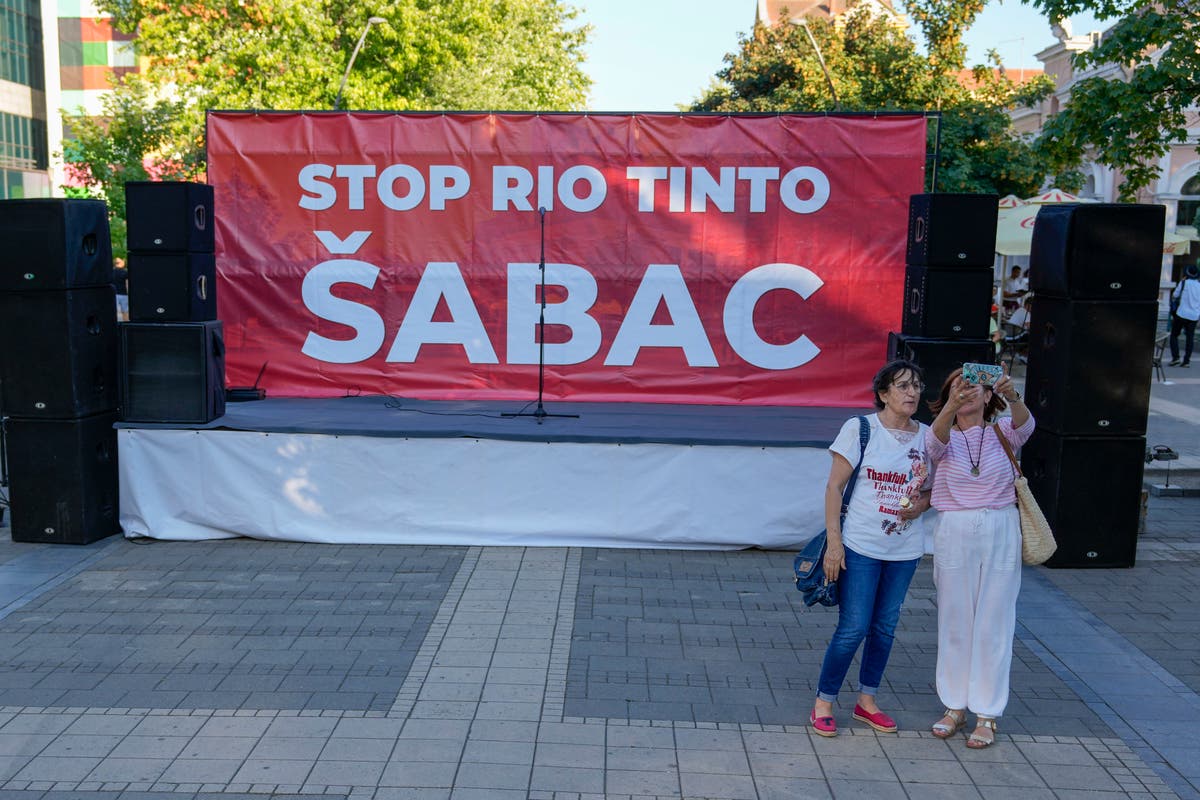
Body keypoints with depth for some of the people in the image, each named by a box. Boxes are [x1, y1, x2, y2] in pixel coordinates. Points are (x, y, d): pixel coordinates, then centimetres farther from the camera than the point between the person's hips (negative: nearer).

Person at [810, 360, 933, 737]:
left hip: (904, 549, 5)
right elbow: (834, 487, -8)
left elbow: (930, 491, 16)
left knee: (885, 628, 13)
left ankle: (867, 699, 29)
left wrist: (919, 506, -8)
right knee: (853, 628, -4)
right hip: (860, 546, -4)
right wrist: (834, 542, -13)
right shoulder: (859, 429, -8)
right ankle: (823, 702, 13)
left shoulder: (927, 437, 5)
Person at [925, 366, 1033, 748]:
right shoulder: (944, 438, 2)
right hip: (954, 534, 1)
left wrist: (1013, 397, -42)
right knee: (954, 623, 9)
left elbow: (1025, 424, -19)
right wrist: (951, 406, -43)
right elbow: (935, 438, -22)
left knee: (994, 625, 4)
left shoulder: (1002, 433, 4)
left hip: (1001, 534, 0)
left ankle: (987, 715, 14)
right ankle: (955, 706, 22)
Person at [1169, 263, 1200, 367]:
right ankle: (1187, 360, 3)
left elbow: (1174, 296, 4)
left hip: (1182, 314, -4)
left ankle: (1175, 357, -6)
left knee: (1174, 335, 6)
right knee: (1190, 338, 6)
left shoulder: (1184, 283, -5)